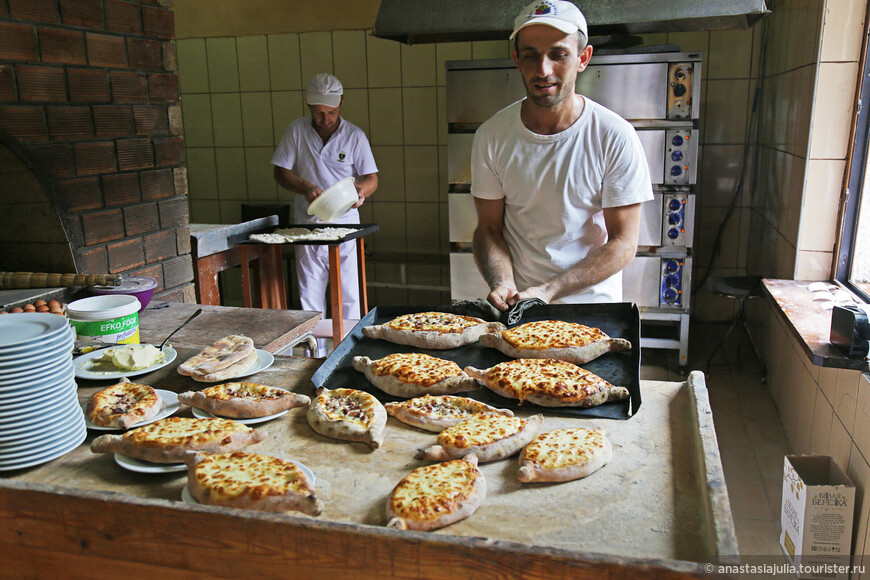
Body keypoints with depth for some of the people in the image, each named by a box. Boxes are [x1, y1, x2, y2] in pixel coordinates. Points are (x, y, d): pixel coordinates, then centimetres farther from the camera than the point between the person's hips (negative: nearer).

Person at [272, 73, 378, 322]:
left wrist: (361, 189, -23)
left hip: (345, 223, -1)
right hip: (307, 223, 1)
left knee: (347, 294, 0)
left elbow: (371, 178, 1)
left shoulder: (354, 135, 0)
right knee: (309, 294, 4)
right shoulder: (296, 130, 2)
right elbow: (281, 172, 4)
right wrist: (306, 188, -15)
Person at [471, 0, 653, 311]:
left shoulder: (616, 137, -9)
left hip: (591, 303, -1)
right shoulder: (491, 136, -2)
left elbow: (623, 242, -7)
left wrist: (549, 291, -19)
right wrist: (503, 284, -17)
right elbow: (489, 229, 3)